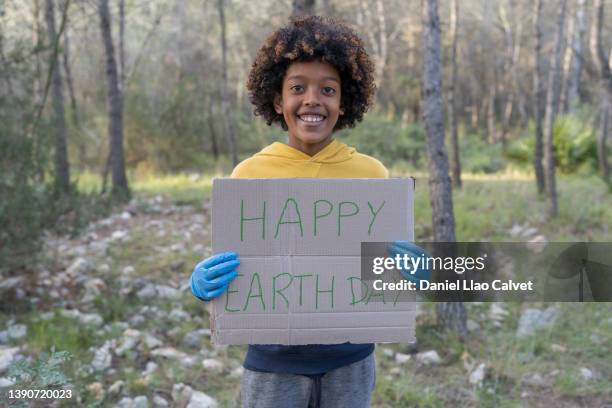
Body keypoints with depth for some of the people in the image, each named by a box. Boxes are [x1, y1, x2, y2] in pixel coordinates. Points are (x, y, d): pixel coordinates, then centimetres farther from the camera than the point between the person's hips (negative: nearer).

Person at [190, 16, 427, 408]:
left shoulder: (372, 173, -5)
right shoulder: (248, 175, -8)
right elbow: (229, 265, 2)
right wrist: (204, 282, -20)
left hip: (349, 360, 1)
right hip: (274, 363, -1)